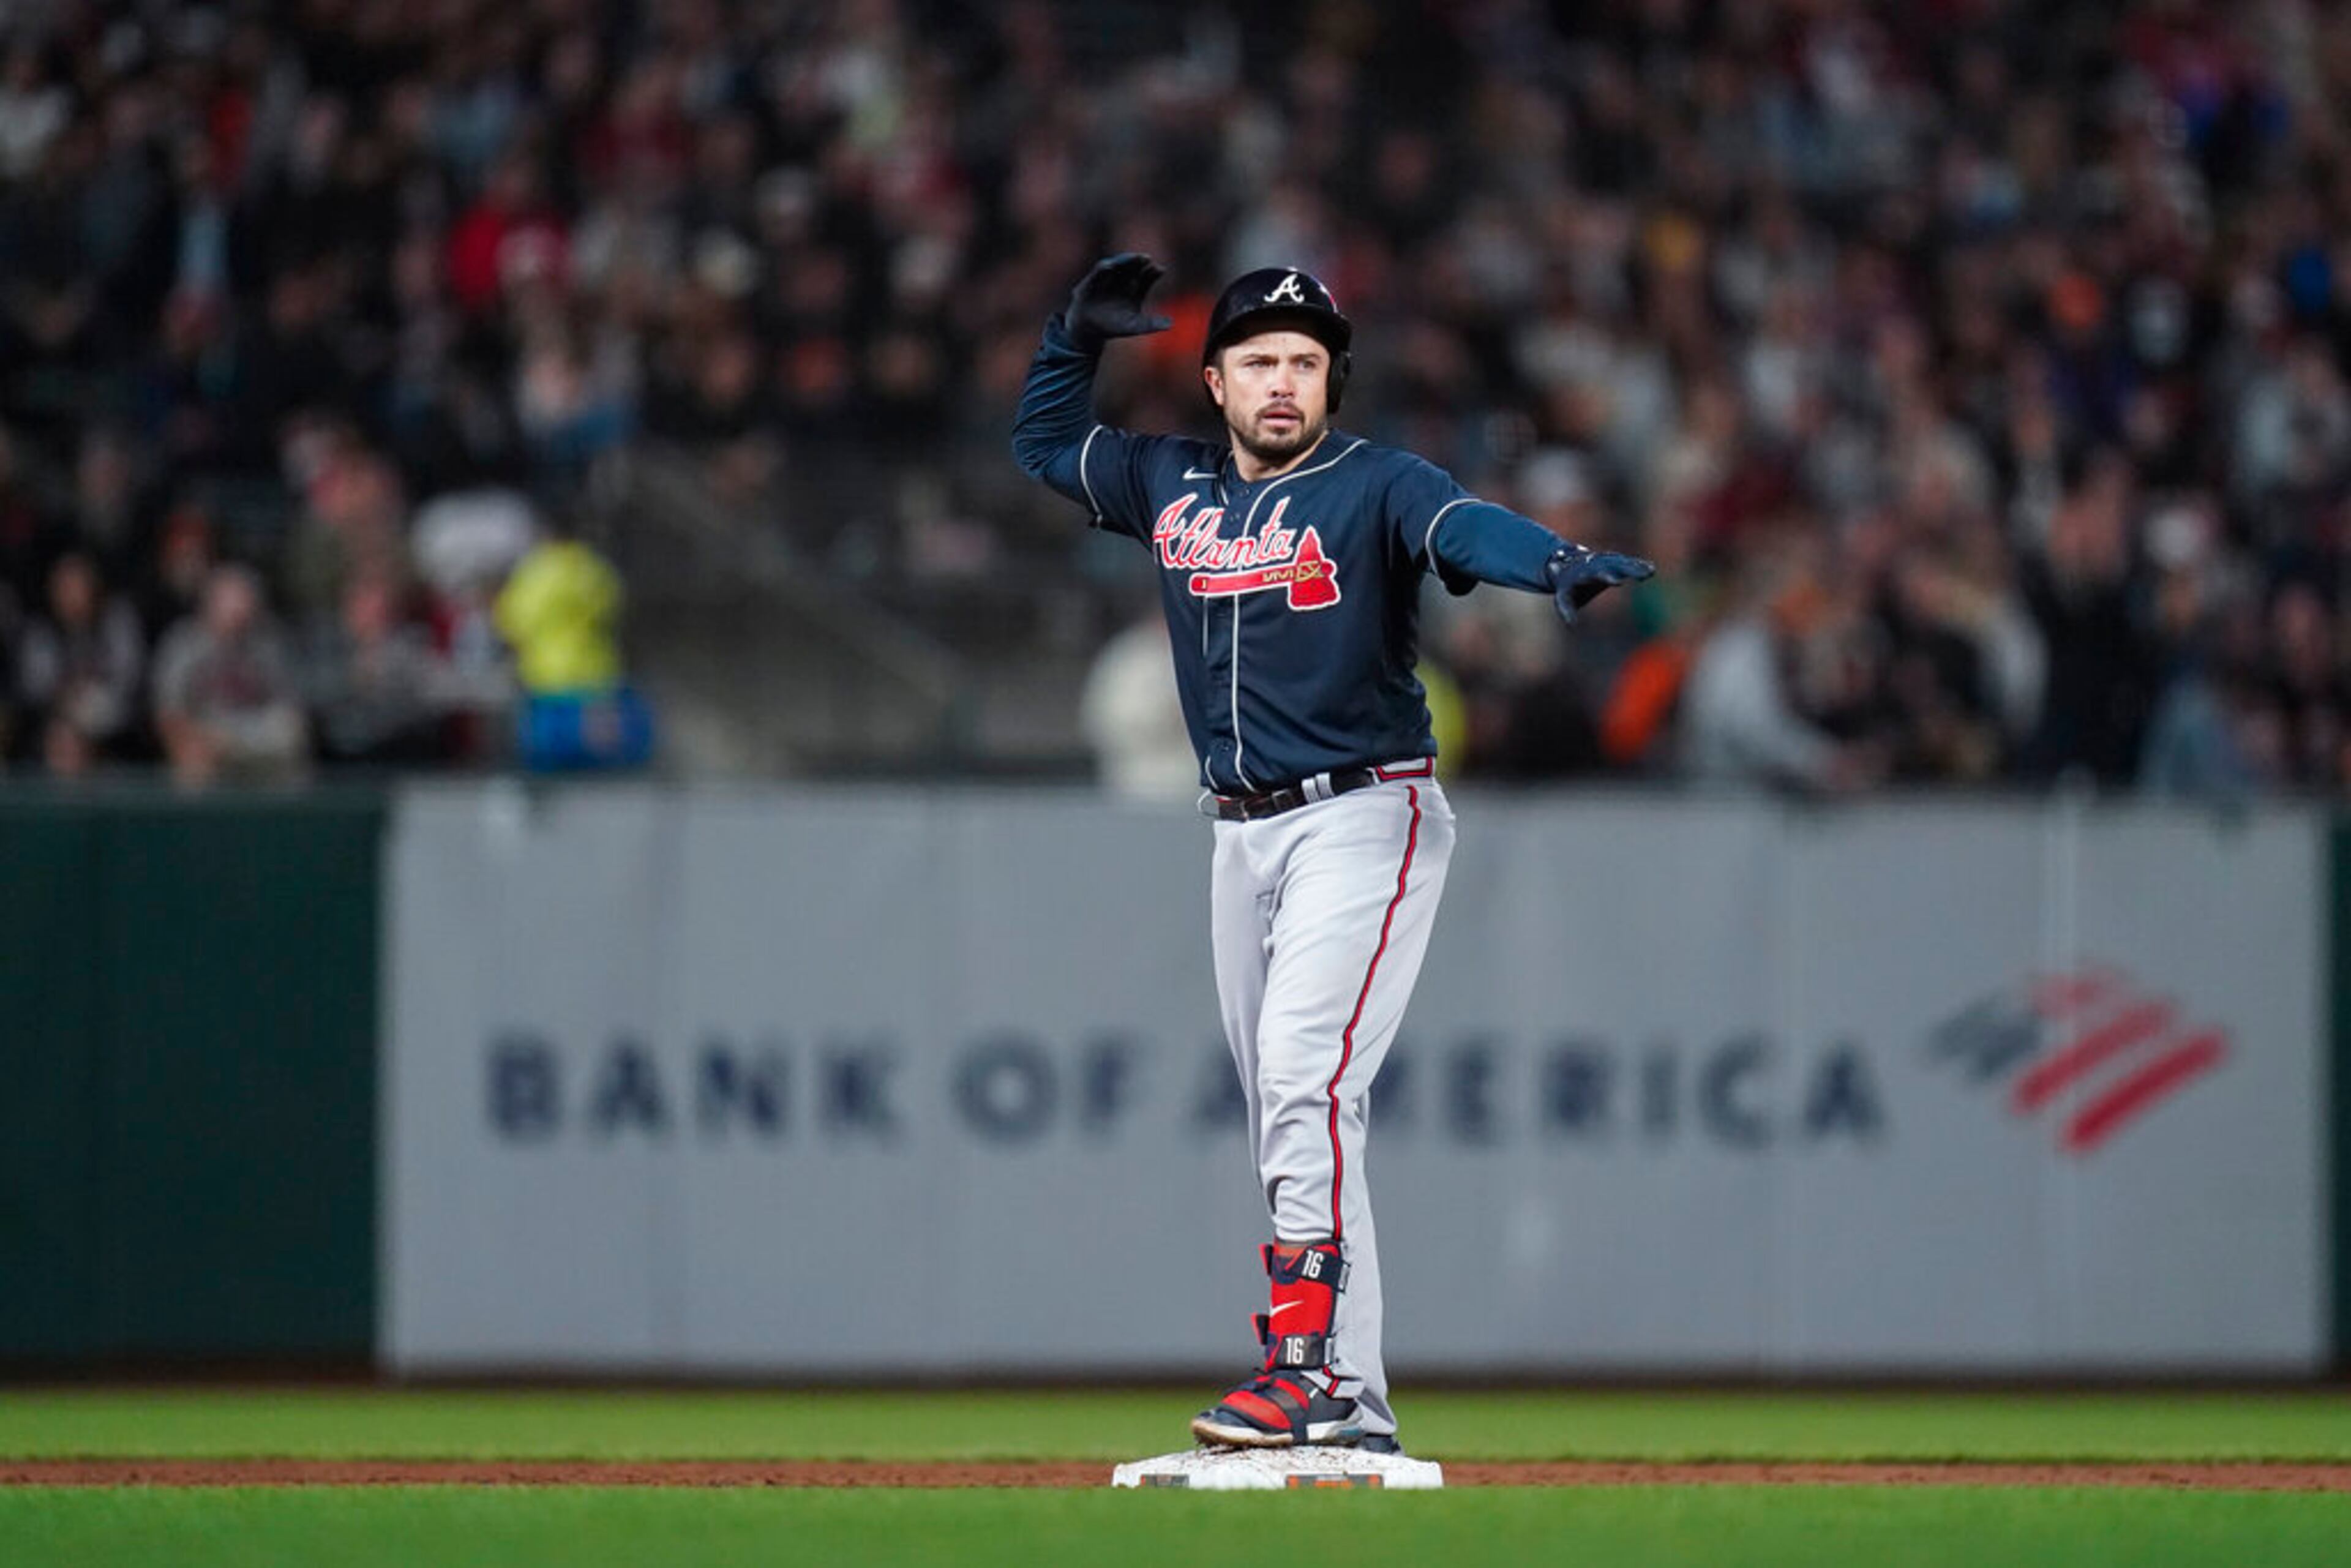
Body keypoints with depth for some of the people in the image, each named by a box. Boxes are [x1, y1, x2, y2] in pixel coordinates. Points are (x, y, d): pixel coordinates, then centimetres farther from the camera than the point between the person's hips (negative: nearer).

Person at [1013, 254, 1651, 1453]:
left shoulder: (1373, 486, -7)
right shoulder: (1169, 486, 10)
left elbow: (1463, 527, -27)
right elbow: (1042, 442, 25)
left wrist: (1558, 565, -48)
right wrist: (1079, 336, 7)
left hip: (1362, 818, -7)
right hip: (1241, 834, 7)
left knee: (1306, 1080, -20)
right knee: (1281, 1110, 6)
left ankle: (1307, 1362, -22)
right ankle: (1356, 1408, 9)